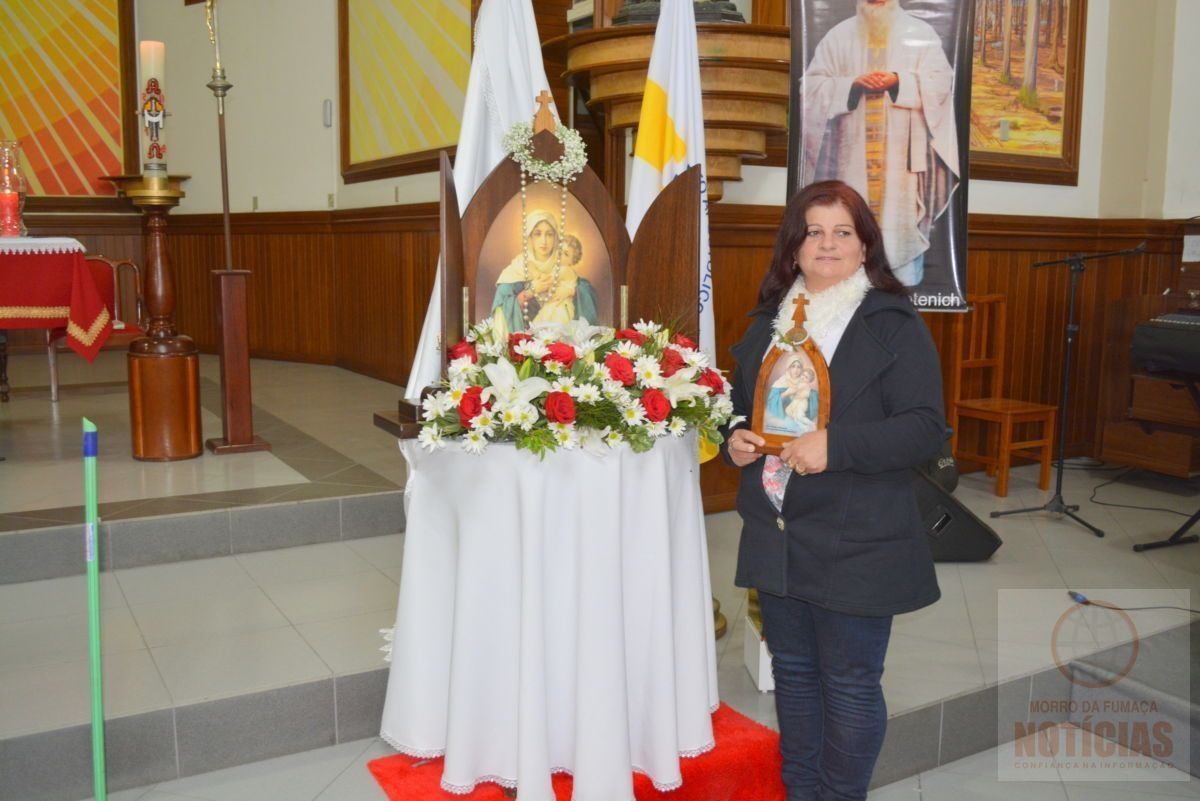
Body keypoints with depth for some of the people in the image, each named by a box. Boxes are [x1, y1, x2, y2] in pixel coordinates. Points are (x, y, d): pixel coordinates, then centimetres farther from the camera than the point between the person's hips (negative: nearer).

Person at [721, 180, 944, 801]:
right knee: (793, 671, 18)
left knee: (850, 682, 6)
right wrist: (734, 439, -1)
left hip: (856, 545, -6)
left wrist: (834, 445, -26)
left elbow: (924, 425, -14)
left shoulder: (894, 324, -7)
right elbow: (739, 404, 22)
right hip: (774, 537, 6)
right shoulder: (767, 322, 12)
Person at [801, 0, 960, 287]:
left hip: (903, 152, -1)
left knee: (904, 221, -2)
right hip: (853, 153, 1)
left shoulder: (922, 33, 6)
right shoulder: (839, 35, 9)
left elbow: (939, 82, -2)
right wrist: (853, 84, -15)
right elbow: (813, 85, 1)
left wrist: (898, 80, -18)